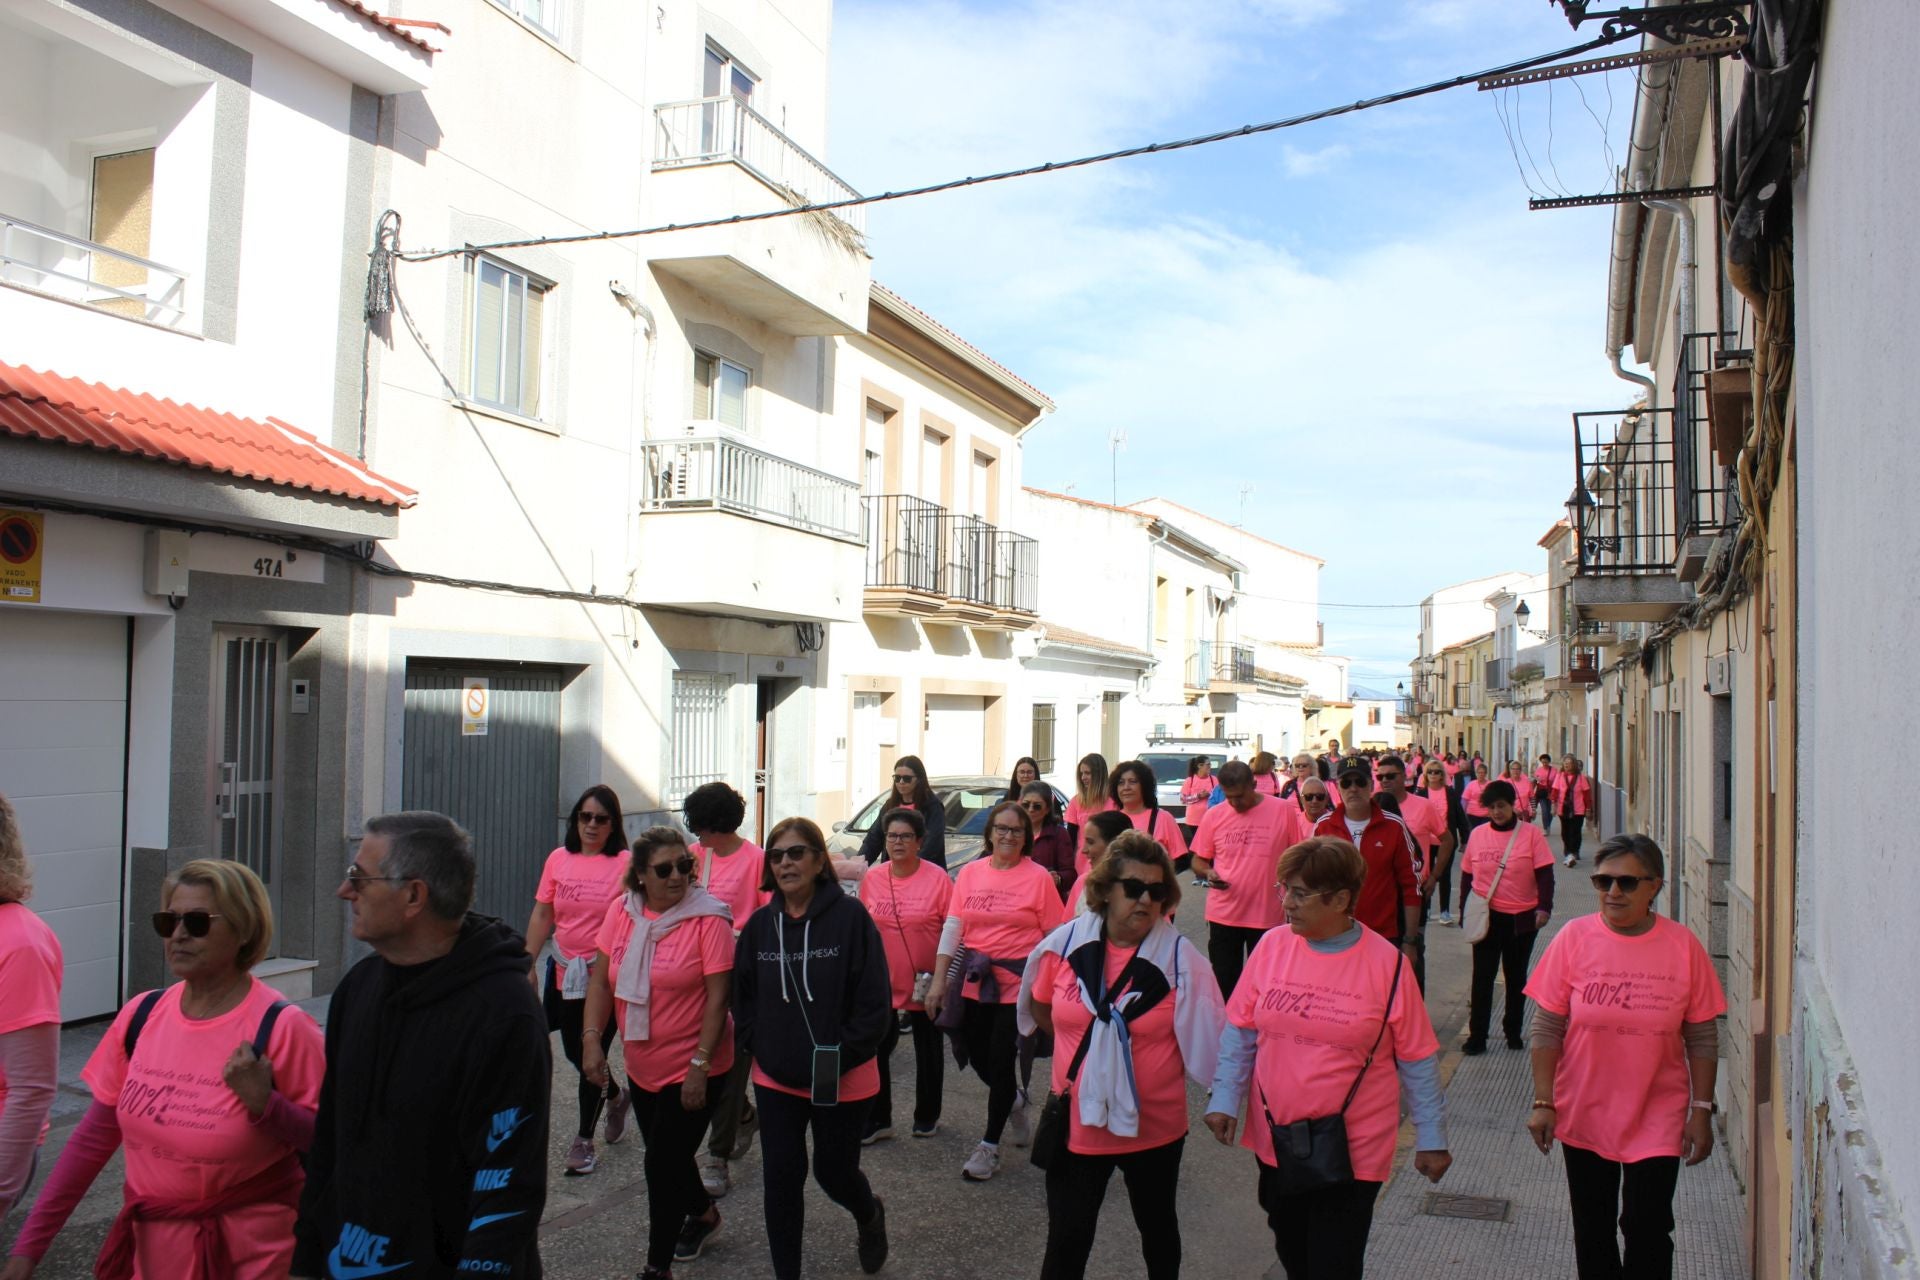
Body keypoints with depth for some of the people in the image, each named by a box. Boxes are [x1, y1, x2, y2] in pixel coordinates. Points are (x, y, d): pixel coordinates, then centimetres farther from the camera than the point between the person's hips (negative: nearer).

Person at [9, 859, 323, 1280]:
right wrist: (29, 1245, 6)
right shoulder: (141, 1016, -3)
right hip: (152, 1244, 5)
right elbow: (93, 1139, 6)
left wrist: (266, 1104, -29)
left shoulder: (280, 1027, -18)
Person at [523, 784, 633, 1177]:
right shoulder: (559, 859, 3)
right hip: (564, 971, 5)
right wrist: (529, 963, 4)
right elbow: (543, 914, 8)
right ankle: (617, 1097, 44)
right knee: (574, 1052, 15)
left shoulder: (626, 863, -9)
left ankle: (583, 1141, 19)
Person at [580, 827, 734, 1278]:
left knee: (663, 1165, 0)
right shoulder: (621, 911, -4)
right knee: (667, 1156, 21)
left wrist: (700, 1064, -19)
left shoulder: (708, 918, -18)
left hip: (691, 1070, -6)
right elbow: (601, 980, 2)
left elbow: (718, 997, -17)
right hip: (641, 1066, 6)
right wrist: (592, 1039, -9)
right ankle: (703, 1213, 49)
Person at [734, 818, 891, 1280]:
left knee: (833, 1171, 13)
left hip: (843, 1081, -3)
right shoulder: (759, 924, 0)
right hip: (776, 1079, 3)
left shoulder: (850, 917, -14)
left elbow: (875, 1001, -14)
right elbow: (743, 996, 8)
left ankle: (870, 1215, 47)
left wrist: (840, 1056, -15)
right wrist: (760, 1048, -3)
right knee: (781, 1179, 4)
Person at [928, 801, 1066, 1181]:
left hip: (1018, 983, -4)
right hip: (974, 981, 4)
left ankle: (989, 1146, 17)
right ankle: (1014, 1102, 44)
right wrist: (939, 981, 0)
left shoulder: (1038, 878, -6)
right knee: (977, 1056, 12)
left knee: (1000, 1059, 0)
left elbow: (1054, 937, -3)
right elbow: (952, 929, 4)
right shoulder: (970, 873, 3)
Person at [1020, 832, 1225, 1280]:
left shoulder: (1179, 957, -15)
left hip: (1155, 1126, -1)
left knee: (1157, 1226, 23)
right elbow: (1038, 1006, 8)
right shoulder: (1066, 943, -9)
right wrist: (1087, 1045, 4)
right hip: (1076, 1123, 1)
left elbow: (1206, 1037, -7)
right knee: (1067, 1240, 9)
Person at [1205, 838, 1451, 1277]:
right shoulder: (1272, 945, -5)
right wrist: (1224, 1100, -2)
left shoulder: (1386, 963, -12)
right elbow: (1240, 1032, 3)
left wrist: (1431, 1138, 1)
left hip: (1352, 1152, -3)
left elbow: (1418, 1060, -4)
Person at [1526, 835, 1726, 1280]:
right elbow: (1547, 1030, -5)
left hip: (1657, 1118, -1)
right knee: (1592, 1230, 15)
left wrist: (1701, 1110, -2)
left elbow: (1701, 1039, -1)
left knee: (1648, 1230, 1)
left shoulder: (1683, 945, -8)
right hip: (1583, 1116, 1)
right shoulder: (1574, 937, -9)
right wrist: (1543, 1102, -7)